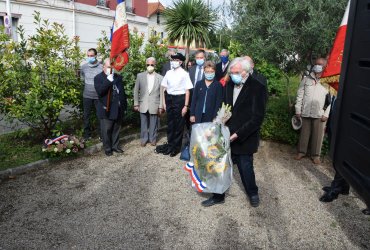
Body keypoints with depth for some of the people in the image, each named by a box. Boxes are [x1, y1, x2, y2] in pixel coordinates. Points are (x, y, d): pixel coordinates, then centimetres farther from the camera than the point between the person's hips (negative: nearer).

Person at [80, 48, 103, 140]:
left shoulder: (101, 67, -12)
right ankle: (87, 134, 23)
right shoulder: (83, 67, 0)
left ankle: (101, 133, 23)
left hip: (98, 96, -3)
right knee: (86, 115, 10)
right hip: (87, 96, 3)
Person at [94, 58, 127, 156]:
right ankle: (107, 148, 16)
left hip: (118, 109, 5)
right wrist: (108, 80, -24)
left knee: (116, 129, 14)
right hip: (106, 110, -4)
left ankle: (115, 146, 27)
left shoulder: (118, 77, 10)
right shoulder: (98, 78, -5)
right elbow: (99, 91, -21)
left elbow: (122, 92, 15)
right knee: (106, 130, 3)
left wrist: (124, 105, 12)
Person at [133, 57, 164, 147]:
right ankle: (144, 139, 25)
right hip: (143, 105, 1)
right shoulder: (140, 76, 2)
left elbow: (161, 93, -1)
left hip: (154, 105, -1)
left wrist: (161, 106, -3)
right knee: (144, 124, 11)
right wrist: (136, 104, 1)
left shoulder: (160, 78, -2)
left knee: (153, 124, 8)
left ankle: (153, 139, 25)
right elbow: (136, 91, 4)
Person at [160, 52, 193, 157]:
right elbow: (165, 88, 13)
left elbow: (187, 91, -9)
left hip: (179, 99, -5)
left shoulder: (184, 74, -9)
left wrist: (186, 106, -12)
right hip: (169, 99, 5)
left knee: (179, 124, 6)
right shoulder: (168, 73, 6)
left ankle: (177, 146, 22)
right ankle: (170, 144, 29)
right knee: (170, 123, 14)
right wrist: (164, 102, 9)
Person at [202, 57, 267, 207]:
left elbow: (257, 118, -16)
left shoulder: (257, 88, -12)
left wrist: (238, 134, -19)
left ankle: (253, 193, 37)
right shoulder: (229, 85, 6)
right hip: (227, 136, 5)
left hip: (244, 139, -4)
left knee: (245, 168, 9)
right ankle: (218, 196, 27)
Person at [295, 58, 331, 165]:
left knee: (317, 135, 7)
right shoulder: (306, 79, 4)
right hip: (305, 112, 1)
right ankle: (301, 151, 25)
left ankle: (315, 155, 20)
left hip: (319, 114, -1)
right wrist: (298, 110, 1)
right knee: (304, 133, 11)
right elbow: (300, 95, 5)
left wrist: (326, 114, -6)